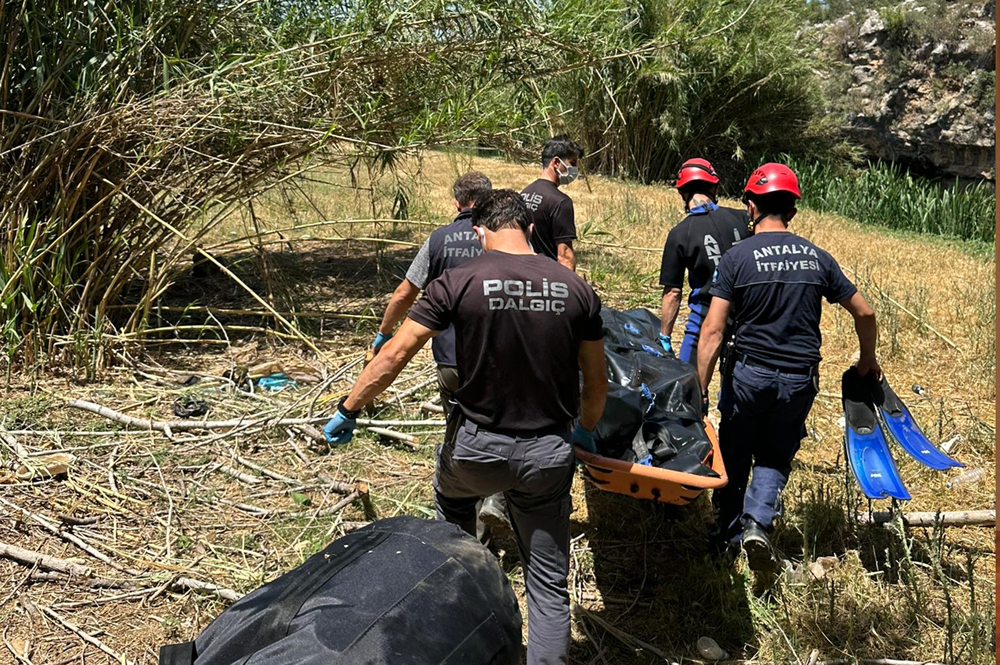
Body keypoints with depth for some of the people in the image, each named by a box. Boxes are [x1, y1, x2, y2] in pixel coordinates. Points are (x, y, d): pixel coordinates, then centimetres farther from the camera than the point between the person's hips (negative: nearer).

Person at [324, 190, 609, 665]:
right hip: (549, 452, 2)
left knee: (451, 499, 35)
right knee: (548, 581, 15)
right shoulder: (576, 290, -2)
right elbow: (596, 382, 5)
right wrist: (585, 430, 24)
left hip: (478, 446, -1)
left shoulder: (459, 282, -9)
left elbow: (395, 353, -9)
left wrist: (348, 409, 4)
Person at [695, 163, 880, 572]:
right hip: (800, 378, 2)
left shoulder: (737, 258, -7)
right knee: (776, 456, 18)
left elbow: (713, 331, -14)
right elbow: (864, 313, 10)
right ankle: (757, 521, -3)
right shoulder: (817, 258, 4)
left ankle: (727, 535, 27)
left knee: (734, 456, 16)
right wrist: (868, 361, 25)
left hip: (749, 372, -2)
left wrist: (700, 390, -11)